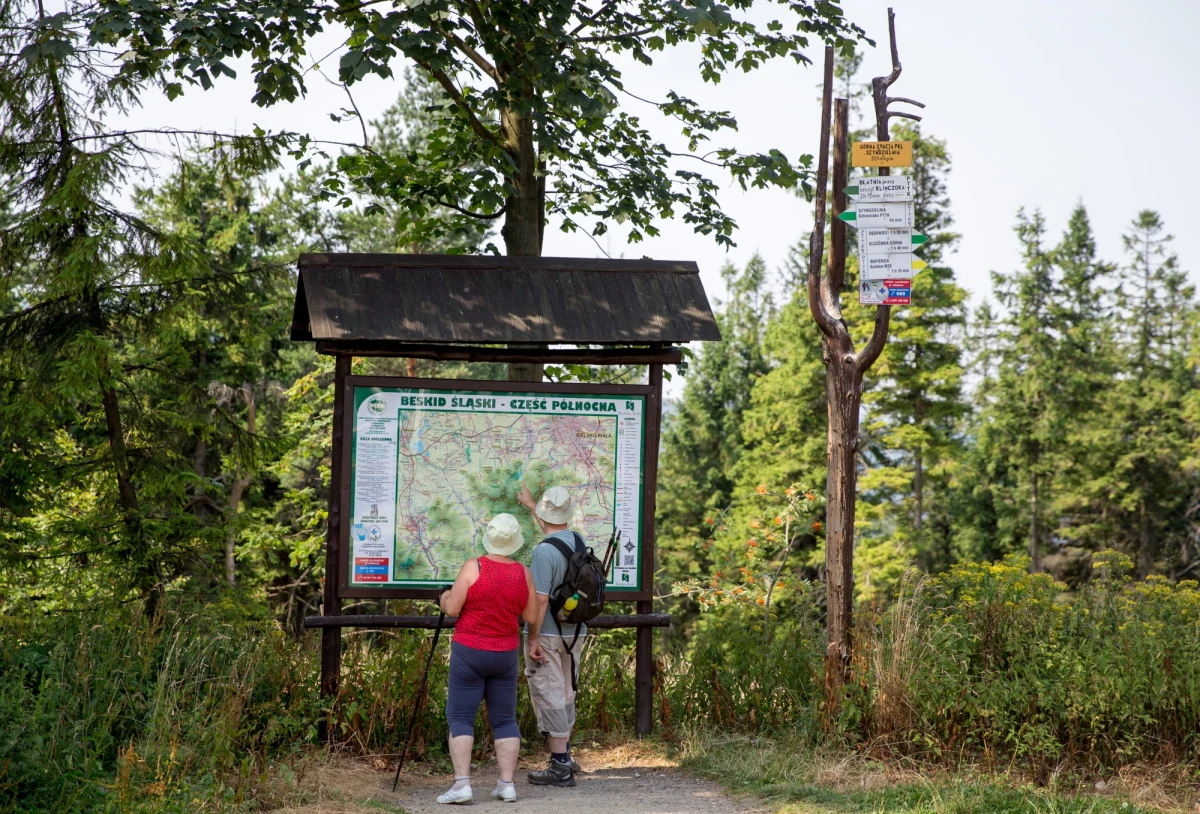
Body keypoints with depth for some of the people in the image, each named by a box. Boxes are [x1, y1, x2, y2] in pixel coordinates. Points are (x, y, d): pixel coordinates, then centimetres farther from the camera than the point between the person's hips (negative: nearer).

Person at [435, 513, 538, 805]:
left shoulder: (473, 567, -11)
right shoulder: (523, 573, -2)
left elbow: (452, 608, -11)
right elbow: (531, 617, 4)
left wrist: (444, 599, 10)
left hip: (469, 652, -3)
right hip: (505, 654, 3)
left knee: (460, 717, 2)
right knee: (505, 719, 12)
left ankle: (461, 784, -6)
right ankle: (507, 784, 10)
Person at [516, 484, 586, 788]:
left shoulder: (544, 551, -21)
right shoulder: (577, 540, 4)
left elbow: (540, 601, -24)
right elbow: (554, 529, 28)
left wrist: (533, 639, -17)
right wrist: (529, 505, 42)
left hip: (548, 634, -8)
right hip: (575, 632, 8)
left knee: (550, 696, -1)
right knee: (565, 693, 19)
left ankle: (560, 767, 2)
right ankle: (565, 756, 30)